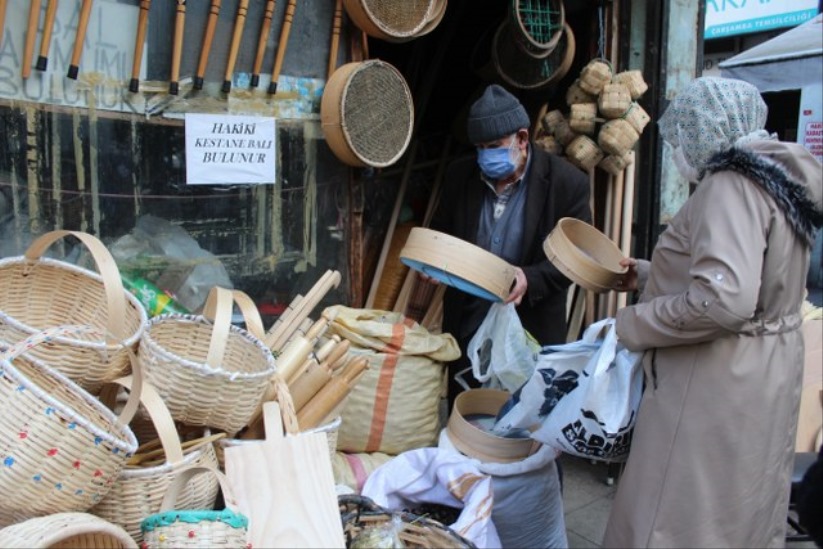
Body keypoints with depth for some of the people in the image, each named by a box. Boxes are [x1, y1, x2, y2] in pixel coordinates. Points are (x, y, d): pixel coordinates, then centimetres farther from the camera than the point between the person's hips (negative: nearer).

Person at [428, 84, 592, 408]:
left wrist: (531, 279, -26)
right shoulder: (459, 175, 1)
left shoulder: (567, 183, -11)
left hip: (531, 331, -3)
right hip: (466, 324, 4)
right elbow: (441, 233, 13)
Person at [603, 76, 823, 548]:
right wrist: (647, 274, 21)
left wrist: (632, 325, -19)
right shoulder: (774, 181, 12)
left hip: (716, 387, -10)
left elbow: (724, 300, -32)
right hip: (762, 374, 10)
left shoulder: (732, 185, -19)